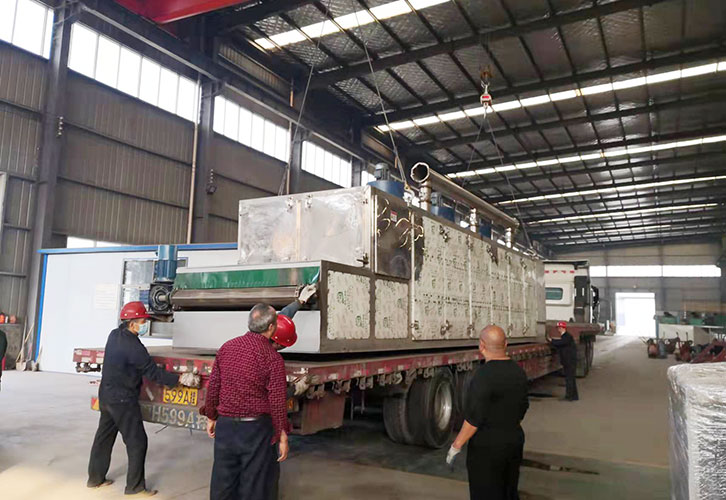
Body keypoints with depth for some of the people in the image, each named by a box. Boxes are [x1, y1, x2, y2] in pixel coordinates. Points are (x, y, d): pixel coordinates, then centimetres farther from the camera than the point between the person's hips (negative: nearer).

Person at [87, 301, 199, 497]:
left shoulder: (114, 335, 2)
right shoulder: (133, 345, -24)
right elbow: (152, 372, -22)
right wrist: (180, 379, -20)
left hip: (106, 396, 9)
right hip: (123, 400, -9)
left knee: (104, 437, 19)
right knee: (137, 442, 1)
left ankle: (95, 478, 32)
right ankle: (135, 486, 8)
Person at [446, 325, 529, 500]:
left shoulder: (485, 374, -22)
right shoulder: (518, 371, 2)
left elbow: (474, 418, -23)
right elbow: (522, 409, 12)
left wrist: (456, 446, -13)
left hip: (487, 447, -7)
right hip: (515, 441, 7)